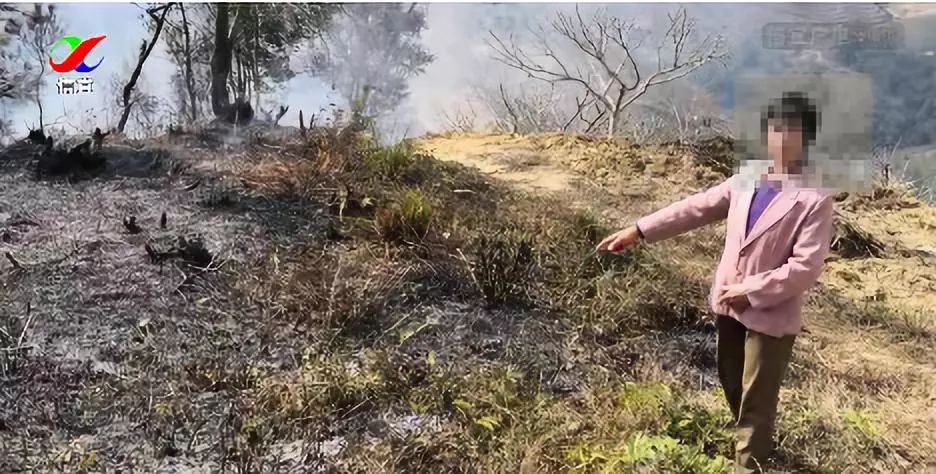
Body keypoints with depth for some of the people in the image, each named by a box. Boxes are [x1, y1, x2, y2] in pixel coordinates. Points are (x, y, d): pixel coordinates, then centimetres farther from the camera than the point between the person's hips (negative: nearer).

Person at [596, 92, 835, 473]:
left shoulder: (814, 199, -14)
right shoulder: (745, 181, 4)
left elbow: (805, 268, -19)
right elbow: (695, 209, 1)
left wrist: (750, 291, -20)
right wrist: (639, 230, -5)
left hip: (772, 314, -6)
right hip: (729, 305, 7)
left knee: (756, 400, 5)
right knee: (731, 382, 23)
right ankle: (755, 442, 49)